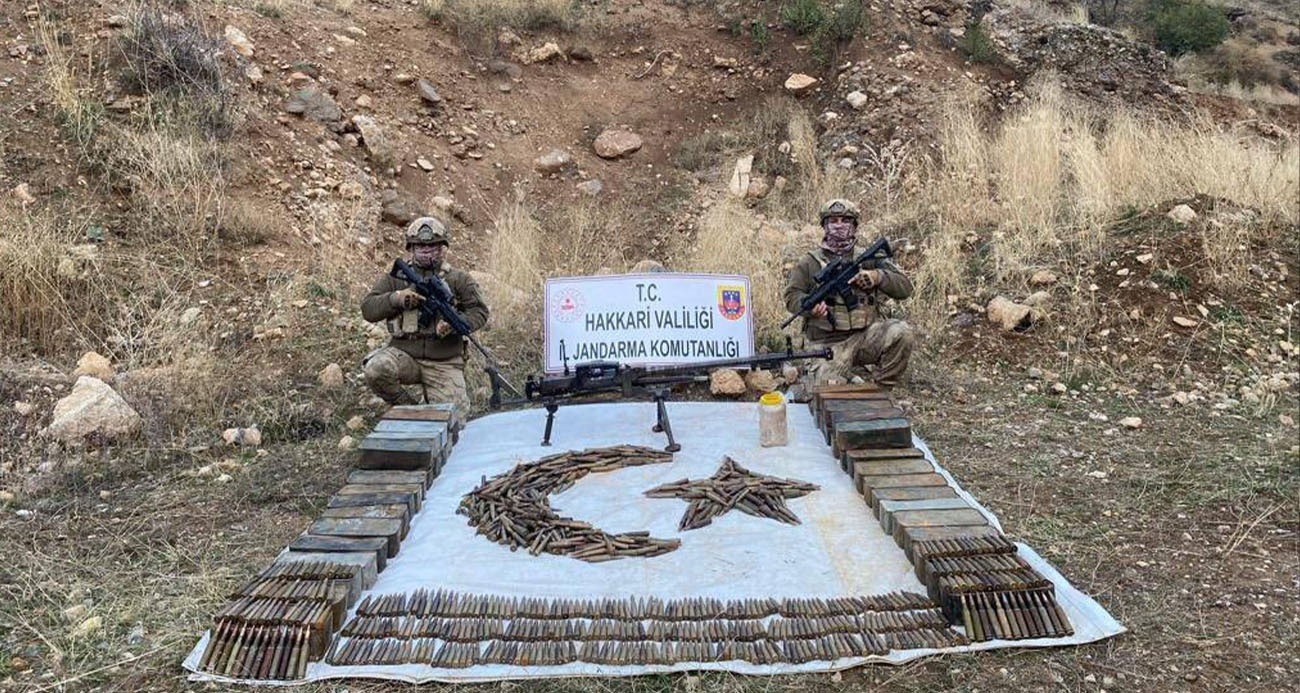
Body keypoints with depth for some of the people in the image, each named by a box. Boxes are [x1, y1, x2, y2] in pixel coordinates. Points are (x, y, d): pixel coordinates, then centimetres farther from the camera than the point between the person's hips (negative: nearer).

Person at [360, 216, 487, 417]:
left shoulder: (458, 279, 6)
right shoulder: (394, 277, 8)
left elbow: (479, 312, 2)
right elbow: (368, 309, 3)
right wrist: (396, 298, -15)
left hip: (444, 363, 0)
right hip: (404, 354, 1)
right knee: (375, 369, -32)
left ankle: (430, 396, 22)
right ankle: (407, 406, -3)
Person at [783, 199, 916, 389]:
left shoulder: (870, 258, 12)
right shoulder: (808, 263, 11)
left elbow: (905, 287, 4)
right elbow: (792, 296, 5)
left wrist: (877, 276, -15)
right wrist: (810, 305, -18)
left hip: (866, 336, 2)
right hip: (828, 342, -1)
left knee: (902, 333, -28)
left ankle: (880, 388, -9)